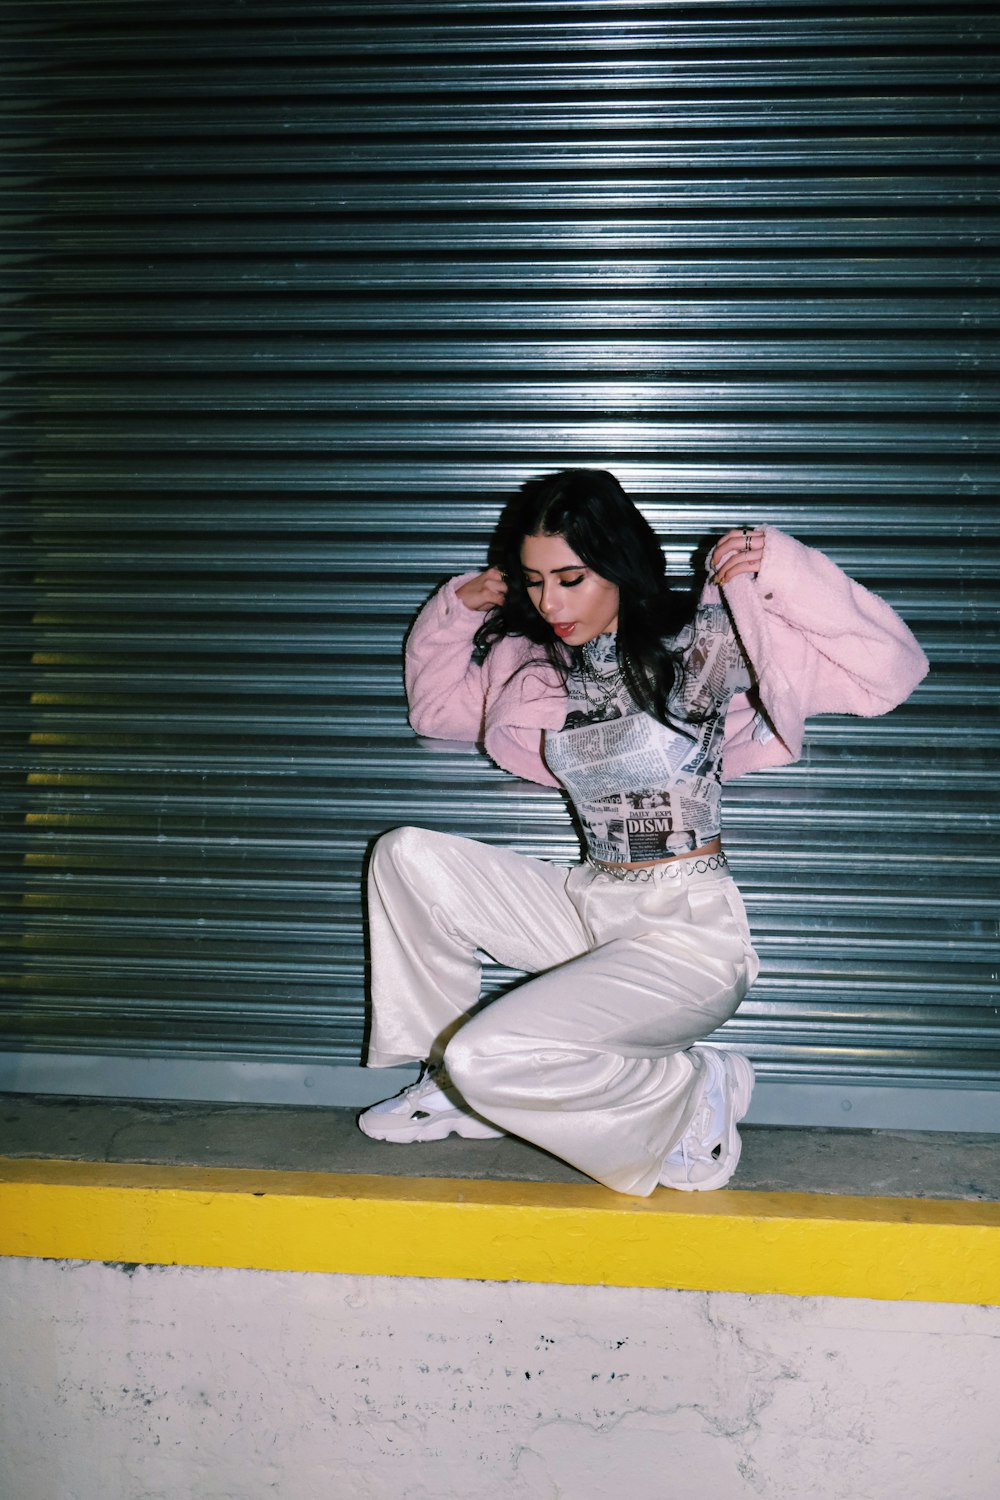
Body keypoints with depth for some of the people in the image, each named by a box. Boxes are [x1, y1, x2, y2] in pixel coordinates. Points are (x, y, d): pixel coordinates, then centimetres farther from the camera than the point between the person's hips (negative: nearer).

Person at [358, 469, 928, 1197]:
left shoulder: (708, 642, -9)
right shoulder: (533, 662, 9)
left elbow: (891, 671, -14)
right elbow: (434, 706, 26)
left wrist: (782, 568, -21)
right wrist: (456, 610, 12)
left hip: (689, 928, -7)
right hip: (590, 907, 7)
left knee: (489, 1059, -24)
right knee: (408, 855, -6)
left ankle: (696, 1093, 0)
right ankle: (455, 1083, 4)